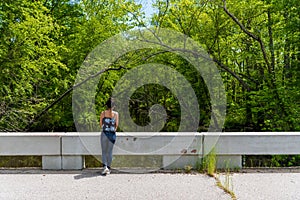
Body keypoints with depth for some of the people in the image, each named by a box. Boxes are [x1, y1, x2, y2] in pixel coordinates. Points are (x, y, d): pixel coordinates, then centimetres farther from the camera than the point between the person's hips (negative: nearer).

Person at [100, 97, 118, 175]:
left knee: (104, 151, 9)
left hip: (104, 133, -1)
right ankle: (108, 168, 16)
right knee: (109, 151, 12)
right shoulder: (116, 114, -3)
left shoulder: (103, 113, -3)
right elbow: (117, 125, -3)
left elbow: (101, 124, 0)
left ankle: (105, 166, -8)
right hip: (112, 134, 1)